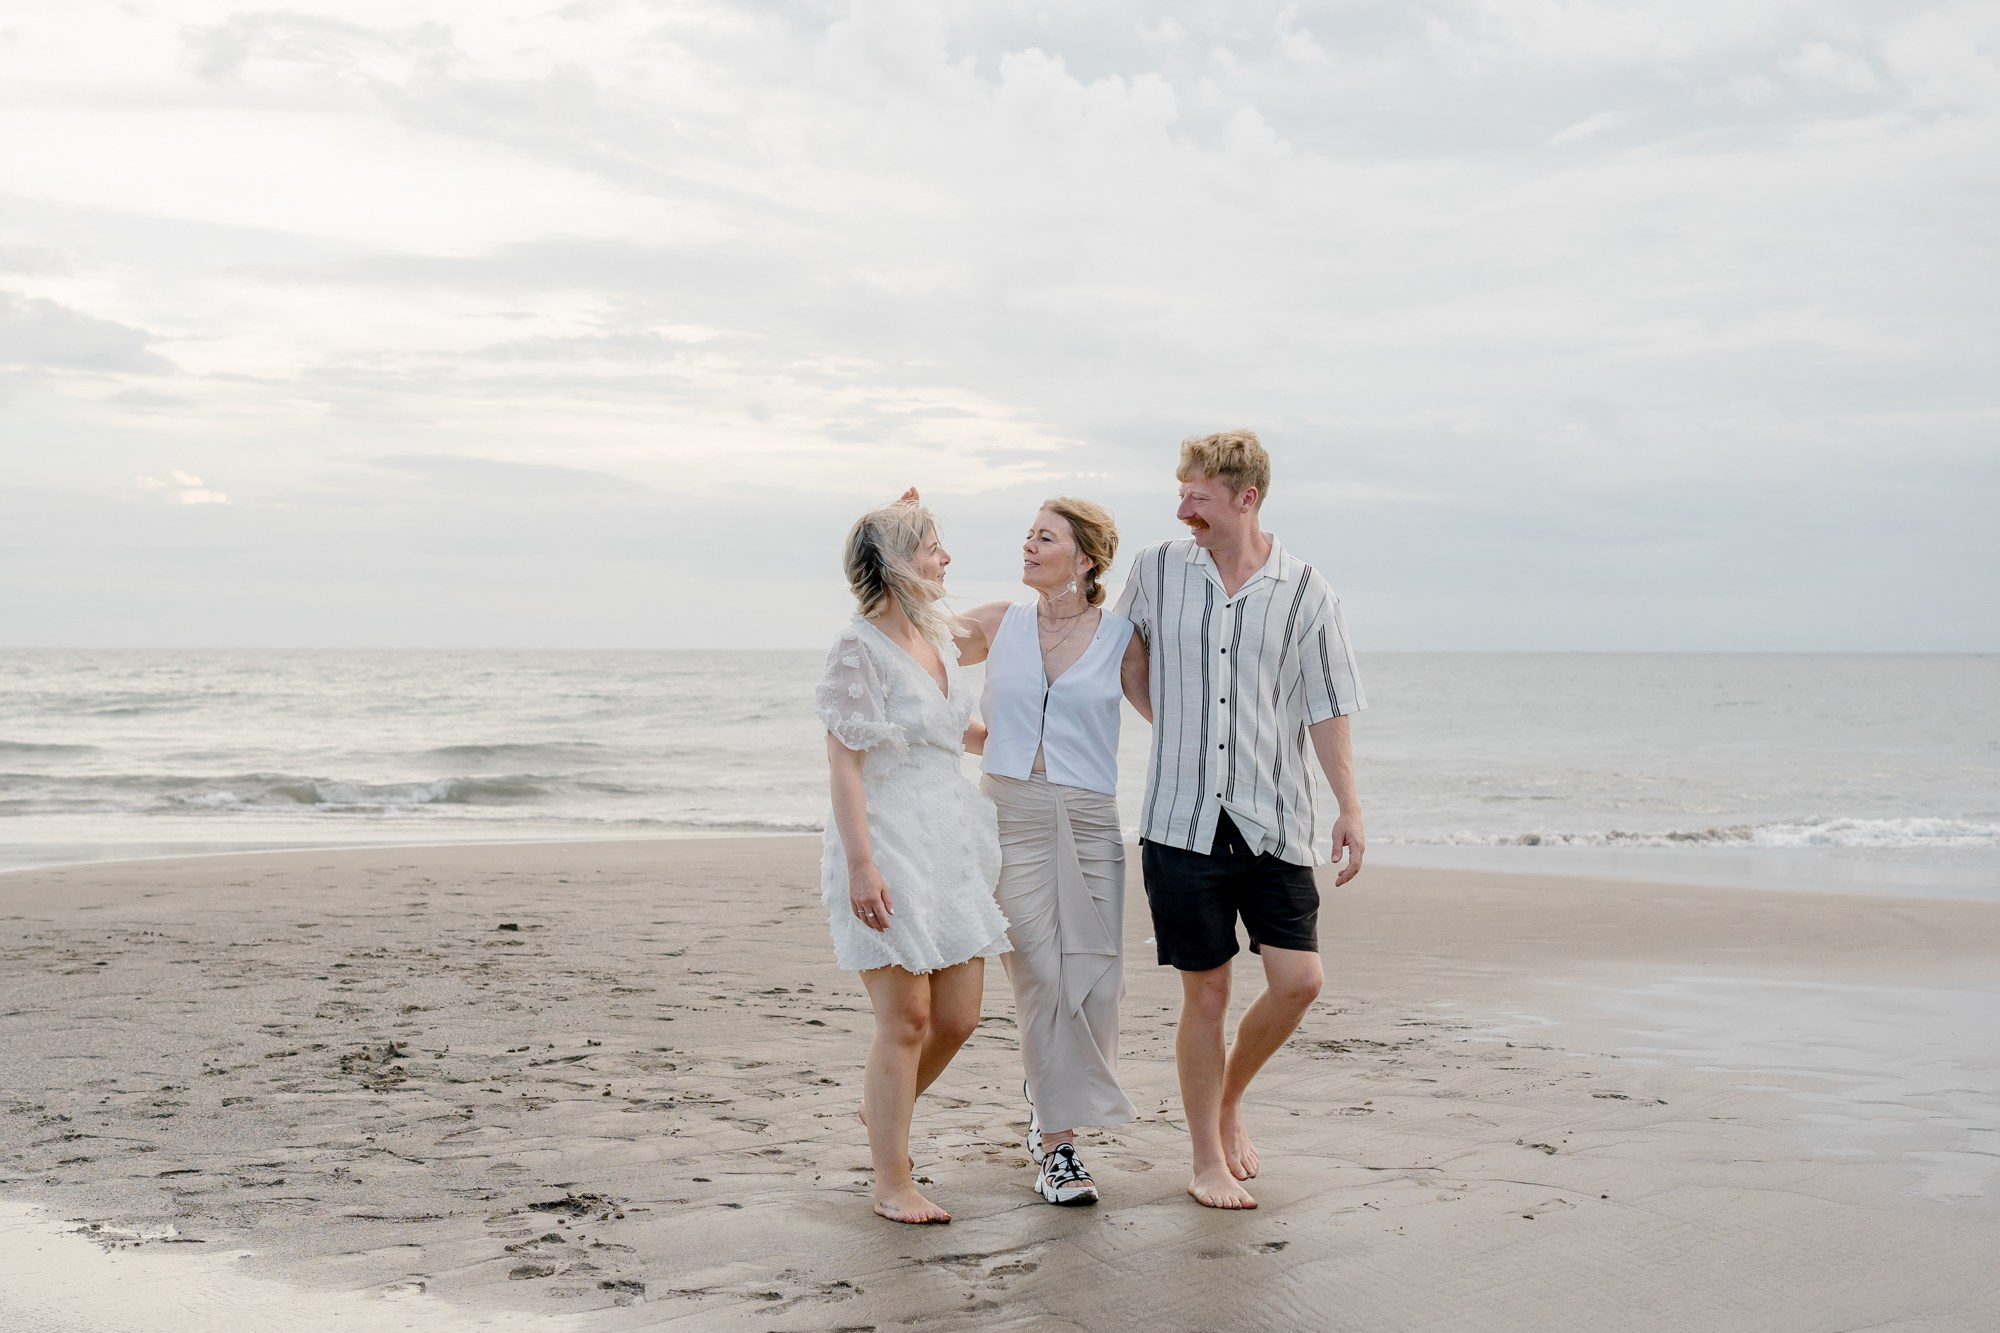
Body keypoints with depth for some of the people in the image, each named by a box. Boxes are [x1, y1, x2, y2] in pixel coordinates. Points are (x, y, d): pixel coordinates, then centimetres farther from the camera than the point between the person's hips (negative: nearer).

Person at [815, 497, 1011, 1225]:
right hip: (888, 848, -8)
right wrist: (861, 864, -20)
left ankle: (883, 1105, 35)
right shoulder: (860, 648, -12)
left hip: (950, 846, 8)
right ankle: (892, 1185, 8)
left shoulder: (938, 637, 12)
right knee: (906, 1019, -4)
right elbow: (843, 760, -14)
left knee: (959, 1016, 8)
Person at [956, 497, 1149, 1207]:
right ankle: (1057, 1143, 4)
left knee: (1095, 977, -1)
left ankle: (1051, 1098, 27)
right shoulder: (999, 624, 7)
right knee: (1041, 977, -5)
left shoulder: (1120, 638, 4)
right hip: (1011, 814, 0)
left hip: (1089, 822, 0)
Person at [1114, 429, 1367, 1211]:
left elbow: (1326, 708, 4)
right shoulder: (1156, 570, 4)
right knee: (1206, 990, 2)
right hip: (1184, 817, 0)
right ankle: (1208, 1159, 17)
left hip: (1274, 821, 1)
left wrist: (1350, 808, -1)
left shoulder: (1303, 592, 1)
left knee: (1298, 979, -4)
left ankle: (1229, 1099, 24)